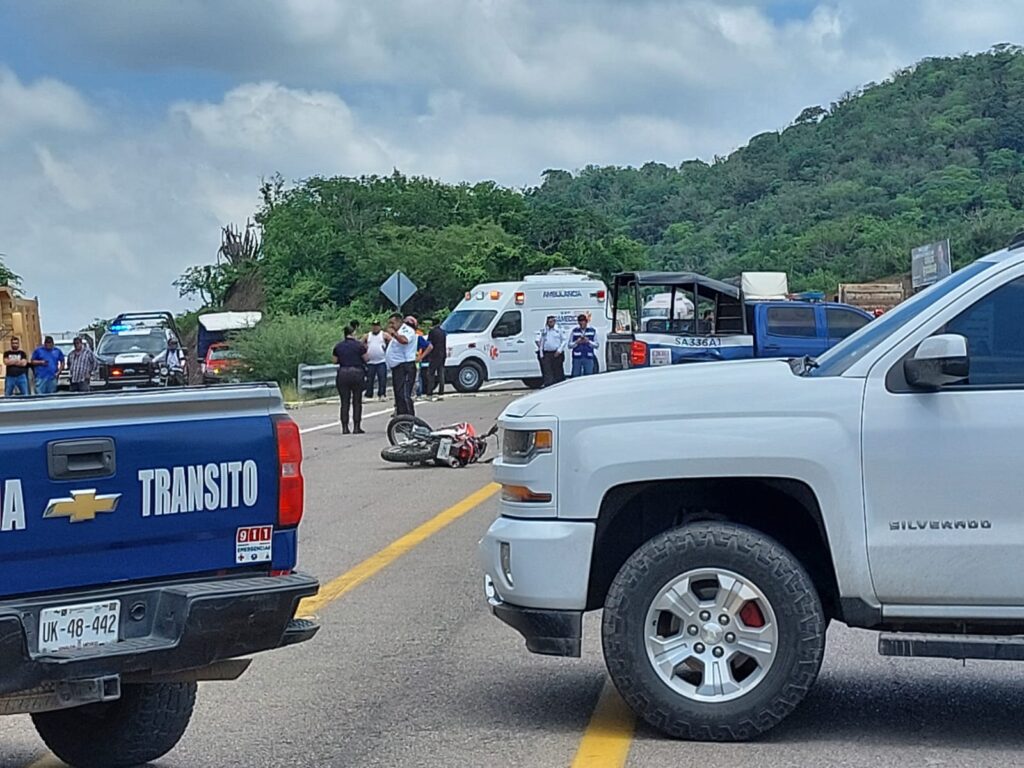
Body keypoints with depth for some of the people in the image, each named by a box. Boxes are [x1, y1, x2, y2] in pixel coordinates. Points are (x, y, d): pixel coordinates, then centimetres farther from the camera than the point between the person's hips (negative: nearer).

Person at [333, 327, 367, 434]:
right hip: (357, 373, -2)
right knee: (357, 401, 5)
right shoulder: (359, 345, -5)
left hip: (342, 374, 2)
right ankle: (356, 427, 2)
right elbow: (366, 359, -1)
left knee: (344, 402, 6)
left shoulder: (338, 346, 5)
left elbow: (335, 360, 9)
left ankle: (345, 428, 3)